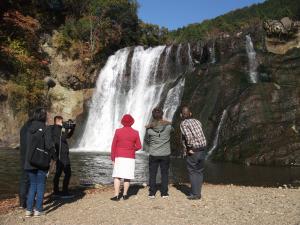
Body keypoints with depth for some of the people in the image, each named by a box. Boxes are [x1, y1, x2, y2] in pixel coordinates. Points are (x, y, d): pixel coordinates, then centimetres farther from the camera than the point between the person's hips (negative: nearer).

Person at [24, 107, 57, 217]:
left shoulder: (29, 128, 5)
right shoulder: (45, 129, -12)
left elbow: (26, 145, 9)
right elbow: (49, 145, -16)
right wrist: (53, 156, -1)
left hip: (29, 162, 5)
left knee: (32, 185, 15)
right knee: (40, 186, 7)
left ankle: (29, 210, 15)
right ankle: (38, 210, 10)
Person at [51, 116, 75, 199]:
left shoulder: (59, 128, 16)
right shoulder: (55, 129, -12)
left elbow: (68, 135, 22)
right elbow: (63, 138, -23)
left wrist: (72, 128, 9)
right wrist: (66, 129, -16)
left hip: (60, 155, 10)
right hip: (62, 154, -10)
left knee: (58, 173, 13)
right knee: (68, 173, -8)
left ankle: (56, 191, 21)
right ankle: (65, 192, -6)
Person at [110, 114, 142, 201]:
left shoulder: (118, 131, -5)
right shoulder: (135, 133, -3)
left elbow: (113, 146, -3)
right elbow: (139, 146, 1)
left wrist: (113, 158, 4)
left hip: (119, 157, -1)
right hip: (130, 158, 1)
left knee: (117, 176, 2)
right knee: (127, 176, 10)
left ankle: (116, 195, -4)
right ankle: (125, 194, 14)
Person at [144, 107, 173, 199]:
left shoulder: (149, 128, -11)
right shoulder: (168, 125, -12)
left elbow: (146, 140, 3)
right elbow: (171, 130, 12)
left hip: (153, 154, 0)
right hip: (165, 154, 1)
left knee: (152, 174, 12)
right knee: (164, 173, 13)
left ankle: (152, 193, 16)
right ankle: (164, 193, 16)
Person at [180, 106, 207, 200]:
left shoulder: (183, 123, -7)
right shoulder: (197, 121, 13)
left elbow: (189, 136, -22)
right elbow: (201, 135, 9)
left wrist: (189, 149, -14)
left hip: (193, 151, -6)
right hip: (202, 150, 6)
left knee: (192, 172, 4)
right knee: (199, 172, 14)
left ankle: (195, 194, 7)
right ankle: (198, 193, 20)